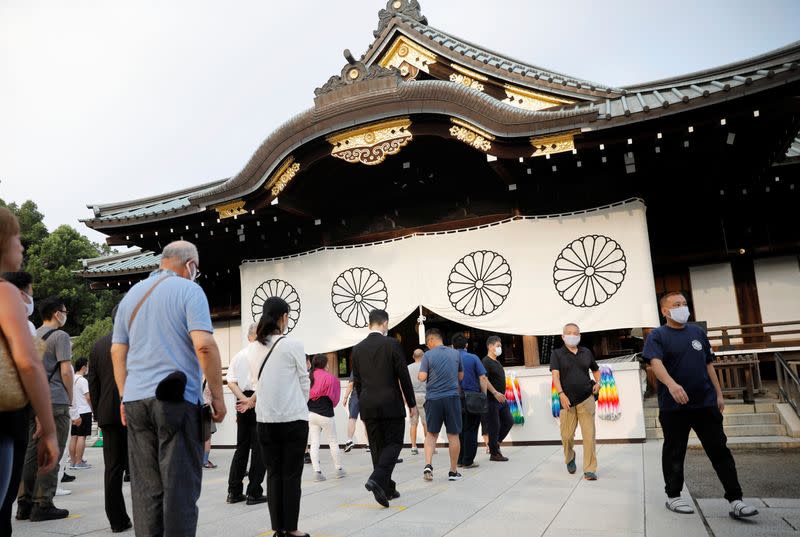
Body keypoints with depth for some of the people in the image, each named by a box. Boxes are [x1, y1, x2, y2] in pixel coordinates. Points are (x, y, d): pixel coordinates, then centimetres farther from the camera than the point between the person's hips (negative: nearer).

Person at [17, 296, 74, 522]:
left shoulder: (33, 335, 16)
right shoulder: (60, 336, -8)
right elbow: (66, 371, -12)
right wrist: (70, 397, -2)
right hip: (55, 402, -8)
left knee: (32, 452, 12)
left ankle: (25, 503, 15)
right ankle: (42, 505, 0)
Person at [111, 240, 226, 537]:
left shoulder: (132, 294, 16)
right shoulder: (188, 290, -4)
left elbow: (117, 351, 15)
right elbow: (204, 346, -15)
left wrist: (125, 397, 21)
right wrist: (217, 396, -9)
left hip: (135, 401, 6)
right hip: (178, 400, -6)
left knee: (145, 488, 11)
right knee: (180, 485, 0)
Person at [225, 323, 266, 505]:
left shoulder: (238, 355, 11)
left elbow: (231, 382, 4)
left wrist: (244, 399, -4)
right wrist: (252, 400, -11)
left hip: (242, 402, 6)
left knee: (242, 447, 15)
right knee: (259, 448, 2)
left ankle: (234, 492, 18)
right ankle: (254, 493, 5)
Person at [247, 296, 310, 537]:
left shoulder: (253, 349, 4)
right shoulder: (293, 345, -9)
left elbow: (257, 380, 13)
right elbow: (304, 382, 0)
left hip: (265, 419, 4)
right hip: (293, 418, -4)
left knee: (274, 473, 11)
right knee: (292, 474, 4)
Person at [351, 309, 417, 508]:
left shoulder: (357, 349, 5)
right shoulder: (392, 344, -8)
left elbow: (357, 381, 10)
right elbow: (404, 376, -7)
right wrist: (412, 404, 2)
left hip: (368, 405, 5)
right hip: (391, 404, -4)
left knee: (377, 447, 12)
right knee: (394, 443, 5)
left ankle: (387, 489, 19)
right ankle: (377, 479, -15)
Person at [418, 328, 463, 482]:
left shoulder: (428, 355, -5)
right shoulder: (456, 353, 6)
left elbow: (422, 377, -10)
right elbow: (461, 376, 13)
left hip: (433, 398, -1)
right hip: (452, 397, 1)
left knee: (431, 434, 13)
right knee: (453, 435, 8)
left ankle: (428, 465, -1)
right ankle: (453, 471, 16)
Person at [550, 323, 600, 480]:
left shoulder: (586, 352, 10)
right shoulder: (557, 354, 1)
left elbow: (596, 370, 24)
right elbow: (555, 375, -9)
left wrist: (597, 382, 4)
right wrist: (561, 394, -22)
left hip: (586, 400, 1)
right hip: (567, 401, -1)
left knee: (589, 435, -4)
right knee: (567, 435, 4)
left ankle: (589, 469, 4)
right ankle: (570, 459, 34)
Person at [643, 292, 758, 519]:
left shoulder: (698, 332, 13)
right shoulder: (657, 336, -4)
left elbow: (708, 365, 18)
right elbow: (656, 362, -21)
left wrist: (719, 394, 14)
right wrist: (671, 384, -38)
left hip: (706, 403, 4)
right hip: (673, 406, -4)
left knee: (719, 449, 4)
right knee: (674, 452, 7)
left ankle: (735, 500, 9)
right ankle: (673, 496, 19)